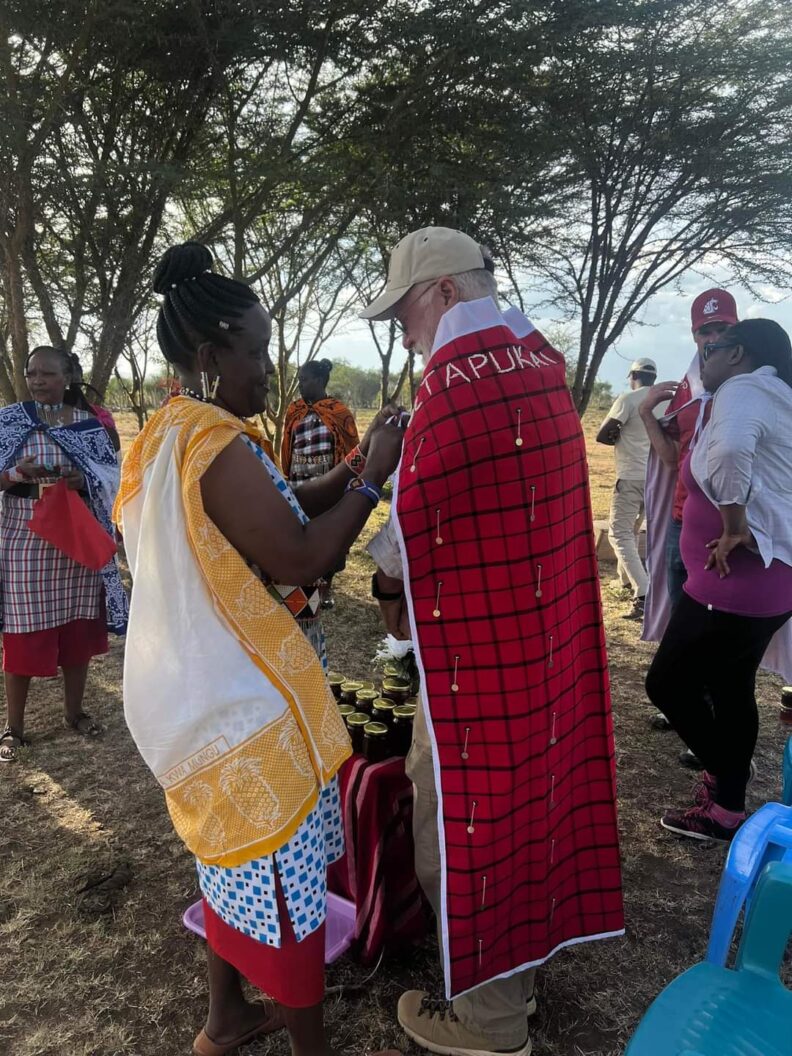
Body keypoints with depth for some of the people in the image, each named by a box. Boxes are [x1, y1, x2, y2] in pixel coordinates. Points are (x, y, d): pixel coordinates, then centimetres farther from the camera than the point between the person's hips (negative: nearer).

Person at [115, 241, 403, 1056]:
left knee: (237, 856, 24)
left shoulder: (174, 433, 8)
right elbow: (298, 557, -24)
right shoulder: (215, 445, -23)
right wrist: (371, 480, -13)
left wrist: (350, 467, 2)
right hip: (244, 699, -10)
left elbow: (273, 515, 11)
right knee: (284, 872, 7)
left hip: (208, 689, 10)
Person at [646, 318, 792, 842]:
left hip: (734, 583, -10)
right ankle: (727, 805, 32)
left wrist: (735, 529, -26)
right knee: (731, 692, 19)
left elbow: (729, 450, -36)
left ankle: (723, 793, 14)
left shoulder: (742, 390, -13)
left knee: (667, 683, 0)